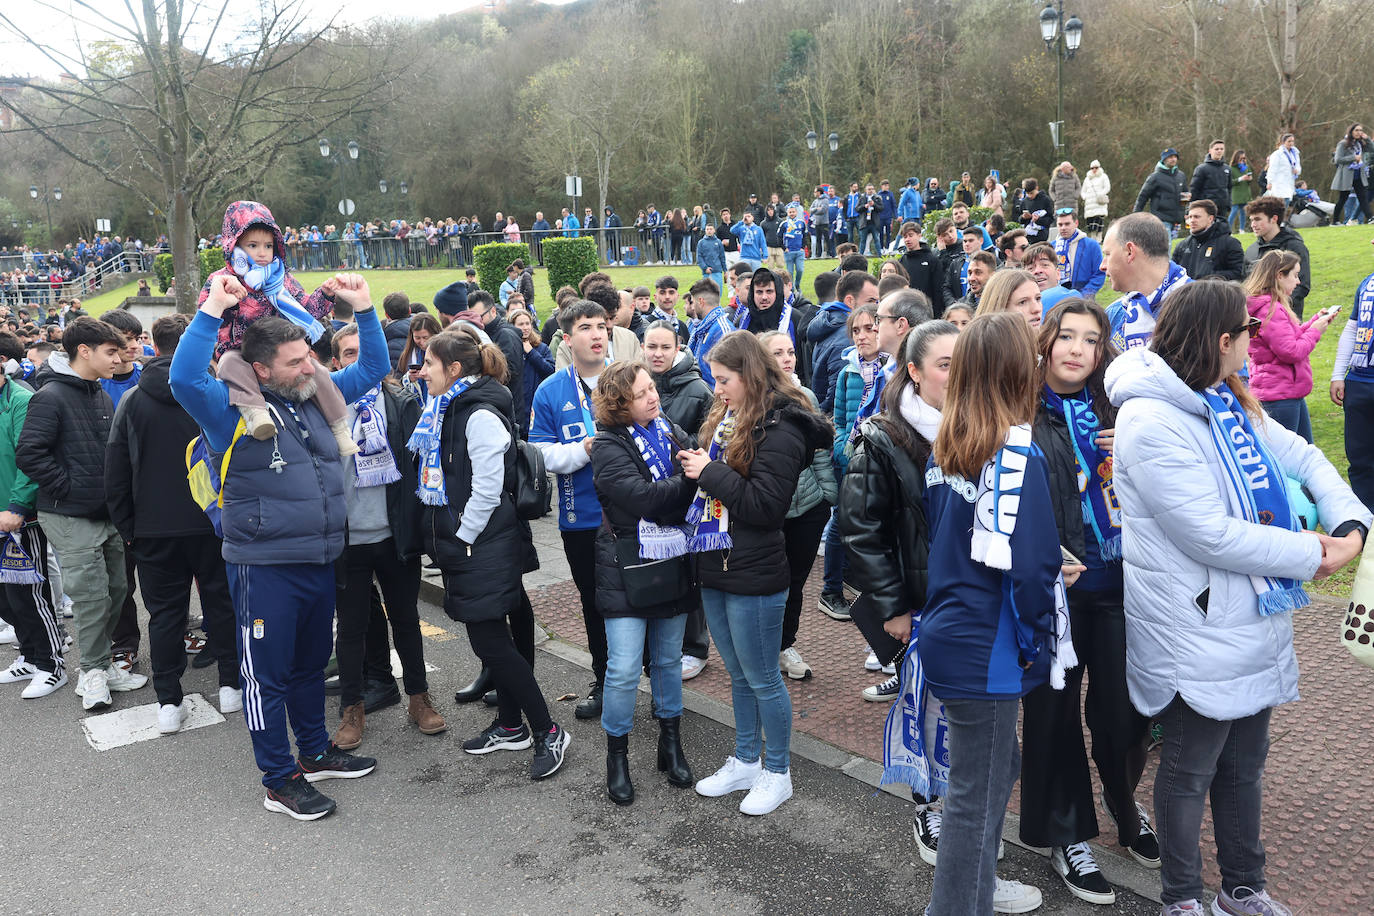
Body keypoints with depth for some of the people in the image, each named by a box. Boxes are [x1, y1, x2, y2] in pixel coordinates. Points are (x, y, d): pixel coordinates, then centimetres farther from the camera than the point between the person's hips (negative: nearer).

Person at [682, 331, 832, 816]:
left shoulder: (780, 430, -16)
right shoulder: (727, 418, 10)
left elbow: (765, 504, -21)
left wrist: (711, 473, -18)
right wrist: (694, 464, 4)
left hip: (754, 575, -8)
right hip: (715, 567, 8)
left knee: (763, 679, 7)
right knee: (738, 675, 20)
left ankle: (777, 772, 25)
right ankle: (746, 762, 36)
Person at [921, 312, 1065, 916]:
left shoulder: (944, 447, 4)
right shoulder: (1017, 453, -19)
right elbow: (1029, 565, -23)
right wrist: (1037, 638, -8)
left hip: (947, 635, 8)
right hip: (986, 654, -8)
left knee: (996, 768, 25)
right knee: (975, 795, 7)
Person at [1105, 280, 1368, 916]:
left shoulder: (1229, 404, 8)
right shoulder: (1151, 421, -22)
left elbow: (1302, 459, 12)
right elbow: (1211, 535, -25)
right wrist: (1311, 554, -16)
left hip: (1256, 620, 9)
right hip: (1197, 636, -9)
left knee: (1244, 763, 21)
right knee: (1189, 772, 9)